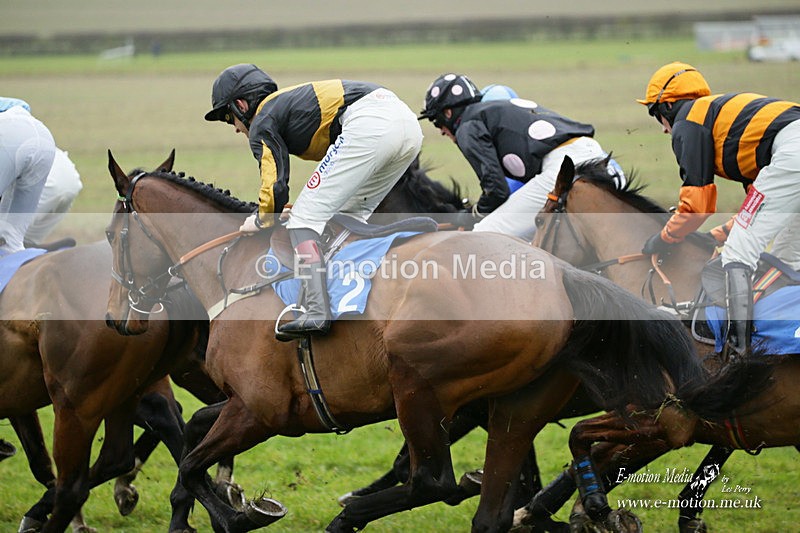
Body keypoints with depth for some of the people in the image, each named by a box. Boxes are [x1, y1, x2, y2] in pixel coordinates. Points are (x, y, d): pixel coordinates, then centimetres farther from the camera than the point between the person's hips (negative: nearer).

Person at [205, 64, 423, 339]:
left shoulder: (262, 122, 11)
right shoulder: (291, 100, 37)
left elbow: (275, 187, 2)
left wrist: (260, 221, 22)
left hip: (368, 125, -9)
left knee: (305, 217, -5)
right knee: (350, 214, 25)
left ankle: (317, 312, -19)